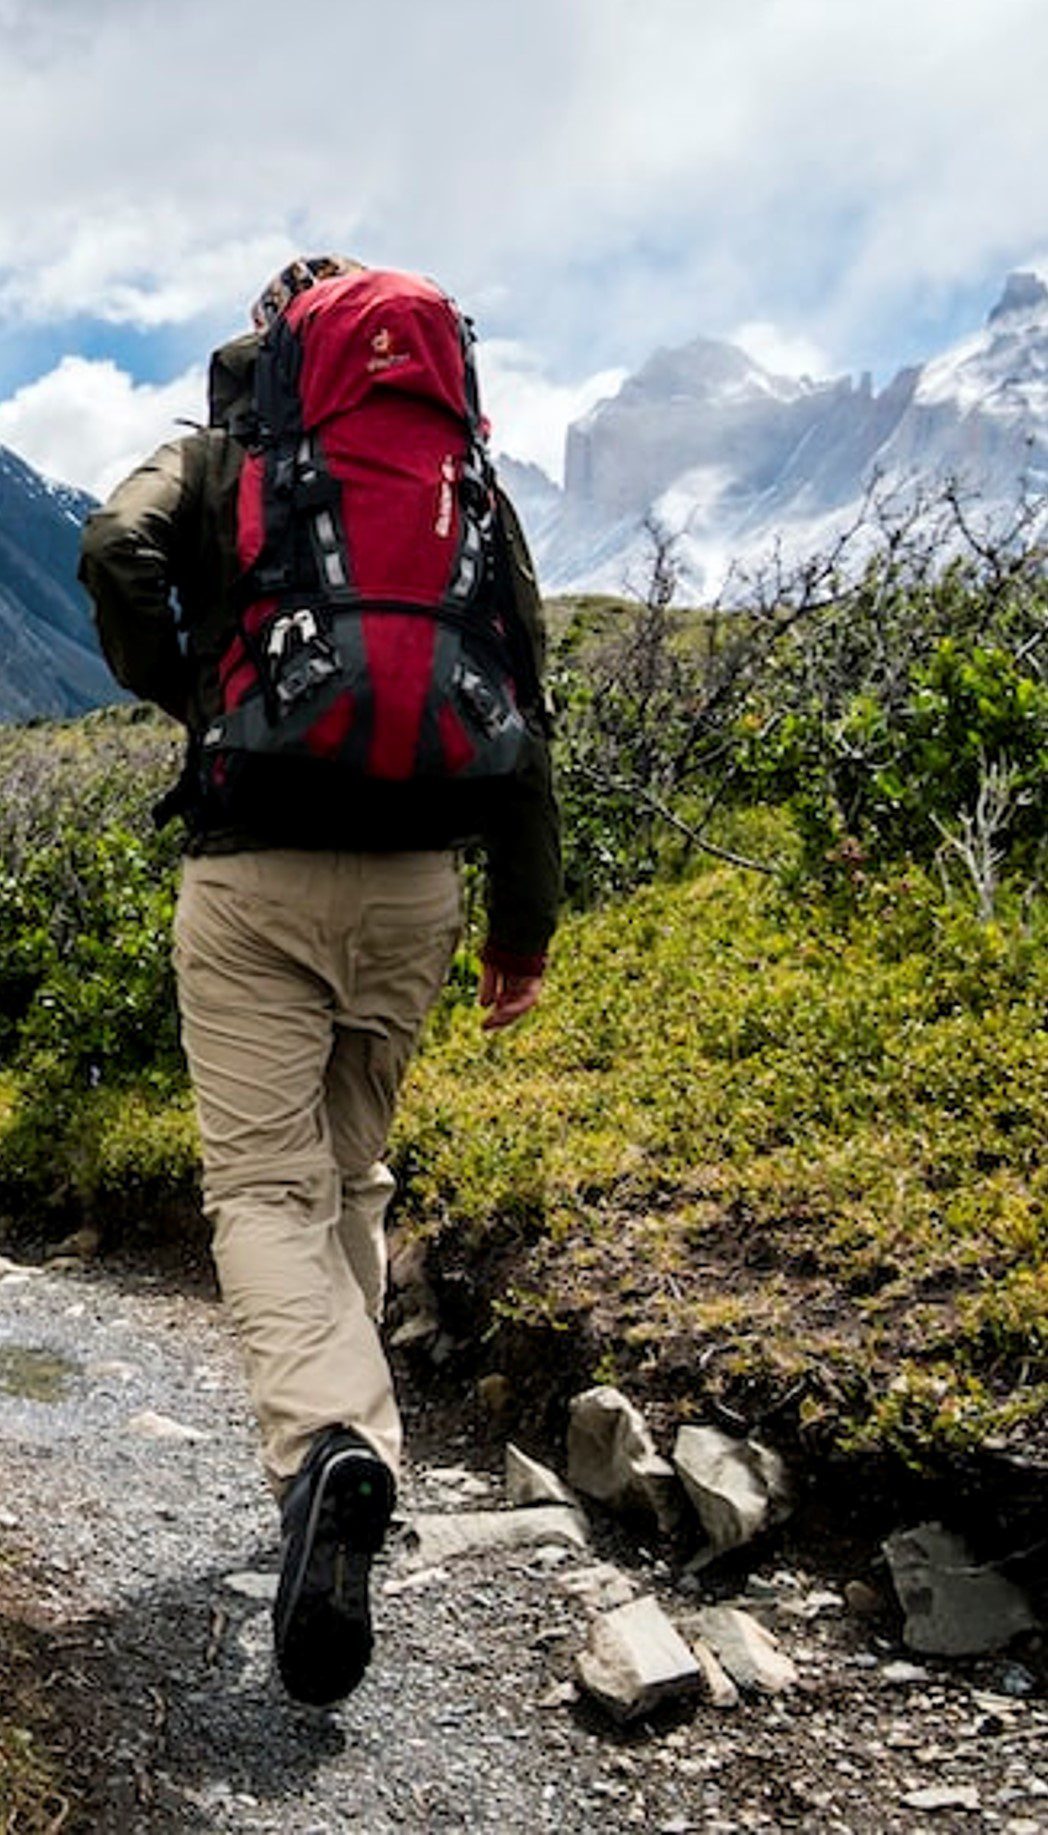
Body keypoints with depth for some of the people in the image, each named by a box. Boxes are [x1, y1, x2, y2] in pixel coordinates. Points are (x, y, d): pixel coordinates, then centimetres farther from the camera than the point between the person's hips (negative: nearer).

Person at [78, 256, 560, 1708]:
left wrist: (182, 697, 3)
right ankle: (345, 1429, 25)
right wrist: (526, 919, 13)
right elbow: (519, 711, 9)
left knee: (264, 1182, -3)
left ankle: (328, 1443, -26)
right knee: (353, 1171, 18)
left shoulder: (213, 458, 8)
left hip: (251, 869, -3)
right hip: (413, 878, 3)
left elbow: (118, 552, -15)